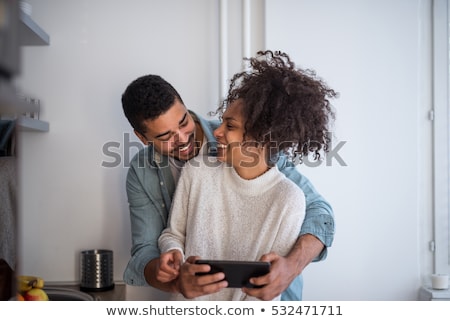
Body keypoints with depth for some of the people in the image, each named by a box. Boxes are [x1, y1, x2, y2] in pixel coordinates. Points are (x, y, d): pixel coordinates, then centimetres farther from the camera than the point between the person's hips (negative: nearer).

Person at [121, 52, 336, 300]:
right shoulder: (141, 174, -6)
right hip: (205, 294, 3)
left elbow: (317, 209, -15)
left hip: (269, 291, -2)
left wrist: (293, 265, -33)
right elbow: (145, 252, -9)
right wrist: (176, 281, -31)